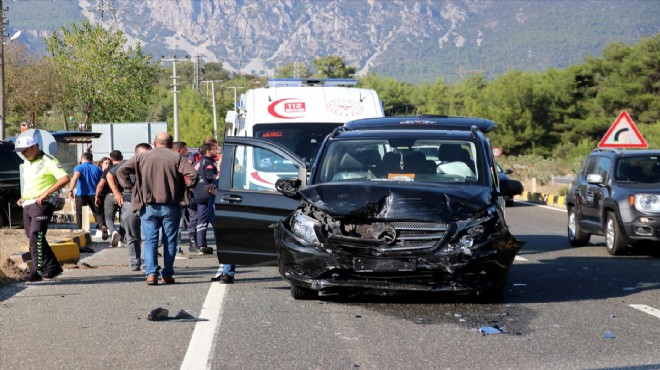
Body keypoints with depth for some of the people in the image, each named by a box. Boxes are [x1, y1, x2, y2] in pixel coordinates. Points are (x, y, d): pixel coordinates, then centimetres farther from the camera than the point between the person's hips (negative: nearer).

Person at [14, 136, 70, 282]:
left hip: (42, 204, -9)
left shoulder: (48, 161, -9)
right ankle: (52, 267, 21)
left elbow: (65, 179, -20)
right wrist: (23, 198, 13)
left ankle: (36, 271, -22)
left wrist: (44, 194, -22)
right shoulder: (26, 163, 17)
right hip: (27, 205, 9)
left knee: (36, 236, -19)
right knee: (34, 238, 11)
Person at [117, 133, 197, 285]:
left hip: (148, 206, 1)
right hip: (171, 206, -1)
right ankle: (167, 274, 8)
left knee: (150, 240, 3)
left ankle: (151, 273, -10)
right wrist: (188, 187, 5)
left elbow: (121, 171, 1)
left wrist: (130, 187, 6)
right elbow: (192, 174, -12)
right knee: (170, 241, 9)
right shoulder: (177, 157, 1)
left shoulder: (142, 157, 7)